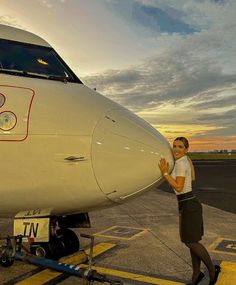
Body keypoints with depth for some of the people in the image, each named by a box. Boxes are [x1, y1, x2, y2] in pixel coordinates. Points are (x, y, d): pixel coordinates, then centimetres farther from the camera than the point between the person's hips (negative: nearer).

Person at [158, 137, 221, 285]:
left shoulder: (181, 164, -18)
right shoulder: (184, 162, 11)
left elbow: (178, 187, -22)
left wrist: (165, 172, -21)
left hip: (189, 206, -10)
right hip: (188, 204, 10)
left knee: (191, 242, 2)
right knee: (192, 241, 14)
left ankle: (212, 269, 19)